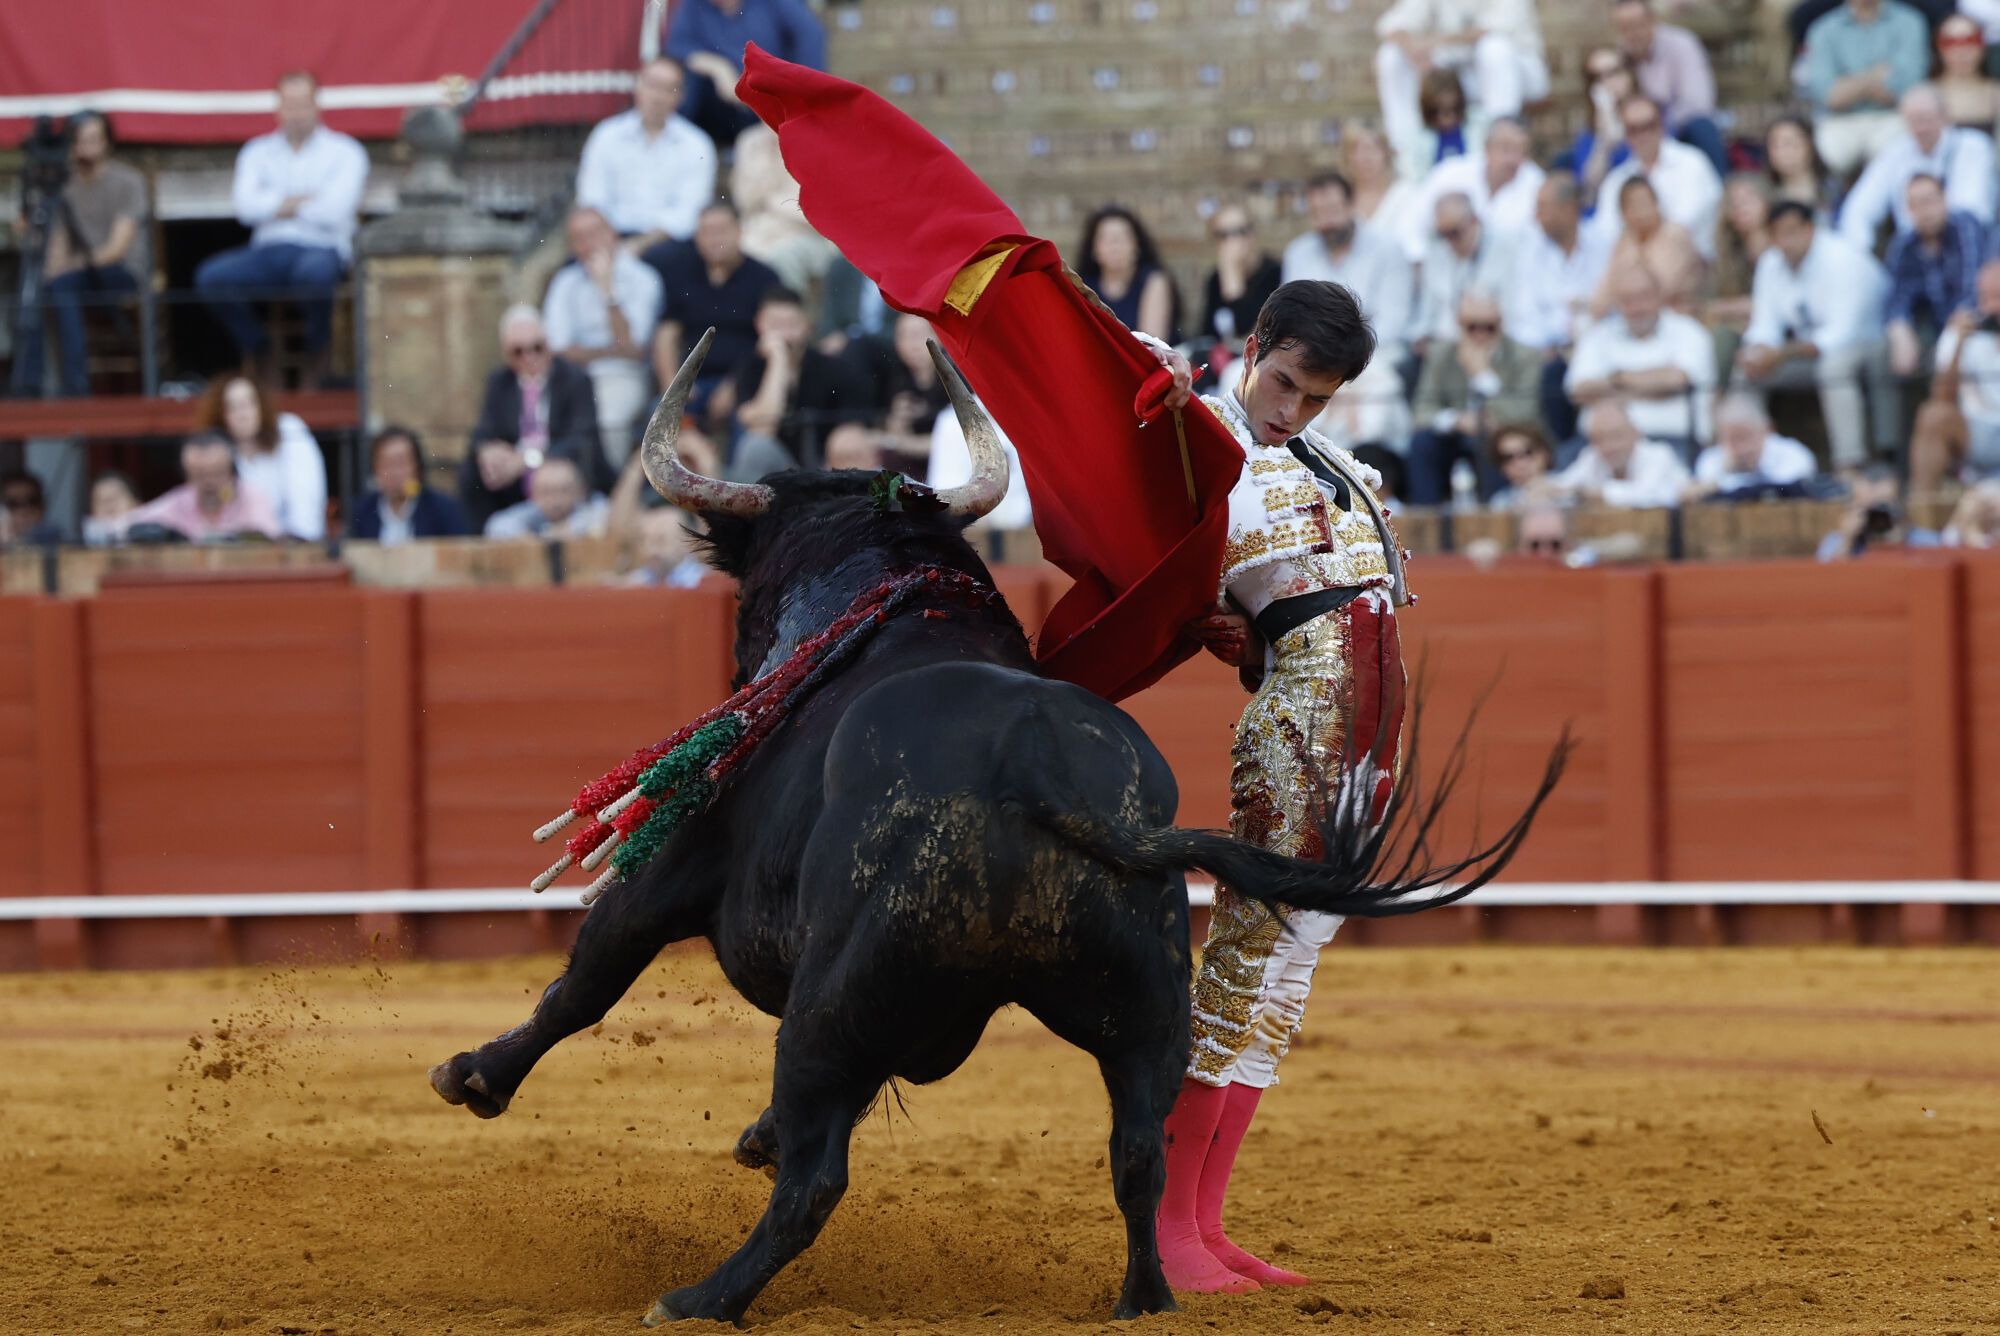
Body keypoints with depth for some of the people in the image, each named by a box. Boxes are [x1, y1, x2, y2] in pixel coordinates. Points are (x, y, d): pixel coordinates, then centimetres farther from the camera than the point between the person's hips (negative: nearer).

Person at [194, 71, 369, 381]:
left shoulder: (344, 152, 7)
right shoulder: (258, 152, 18)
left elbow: (335, 210, -9)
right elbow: (246, 207, 0)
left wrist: (275, 205, 1)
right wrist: (305, 201, -5)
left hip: (321, 248, -3)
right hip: (269, 249, 3)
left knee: (314, 271, -41)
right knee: (211, 277, -25)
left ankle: (318, 353, -11)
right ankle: (255, 349, -2)